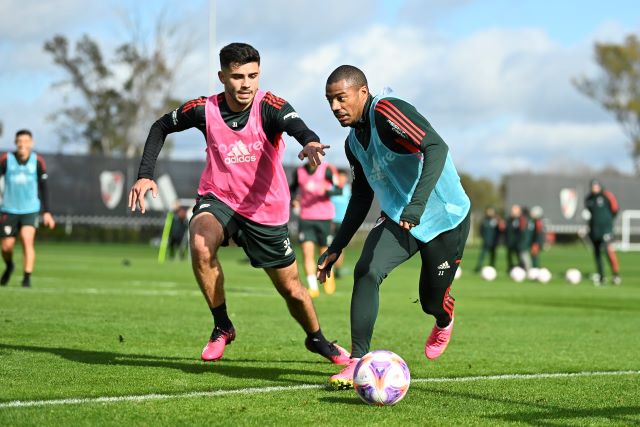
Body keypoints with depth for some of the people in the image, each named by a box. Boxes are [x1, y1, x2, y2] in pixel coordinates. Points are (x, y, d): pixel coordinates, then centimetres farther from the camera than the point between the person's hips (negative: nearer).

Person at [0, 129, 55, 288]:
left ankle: (27, 278, -16)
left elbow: (43, 188, 5)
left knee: (27, 240, -20)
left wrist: (46, 212, 2)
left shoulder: (38, 161, -2)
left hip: (31, 210, -1)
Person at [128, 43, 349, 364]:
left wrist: (310, 142, -65)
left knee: (292, 290, 9)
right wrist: (145, 175, -7)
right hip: (218, 200, 0)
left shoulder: (268, 106, -20)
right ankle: (222, 327, -13)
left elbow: (297, 126, -41)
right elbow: (161, 127, 4)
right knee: (200, 244, -34)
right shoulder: (205, 109, -13)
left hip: (266, 210, 0)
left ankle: (317, 340, 42)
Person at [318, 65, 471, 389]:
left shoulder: (386, 111, -21)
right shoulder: (353, 143, 4)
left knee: (432, 300, 6)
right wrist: (336, 247, 12)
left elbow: (436, 147, -33)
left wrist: (417, 204, -44)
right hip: (397, 217, 6)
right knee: (366, 271, -20)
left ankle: (444, 322, 46)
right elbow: (361, 196, 17)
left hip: (445, 218, -6)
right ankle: (358, 362, -17)